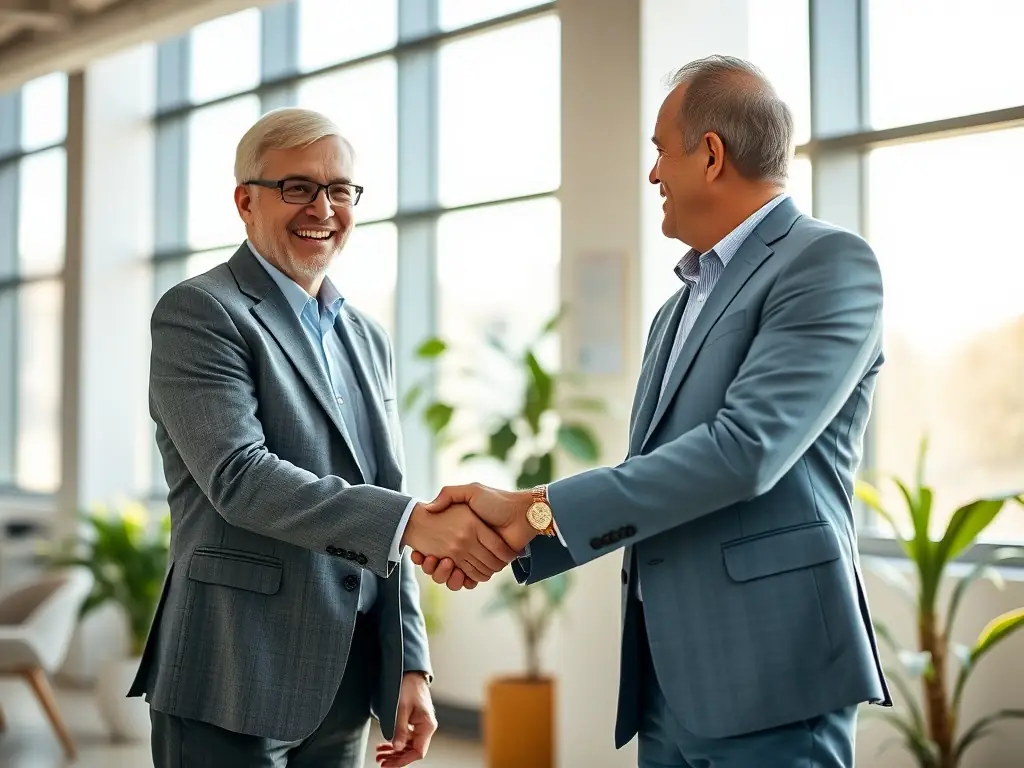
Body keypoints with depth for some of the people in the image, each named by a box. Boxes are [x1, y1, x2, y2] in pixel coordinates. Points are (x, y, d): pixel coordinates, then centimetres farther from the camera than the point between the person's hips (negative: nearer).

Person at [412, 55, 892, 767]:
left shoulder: (829, 263, -8)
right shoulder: (680, 309, 19)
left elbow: (746, 448, -19)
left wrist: (536, 507, -16)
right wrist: (516, 537, 2)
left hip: (768, 676, -8)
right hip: (666, 681, 8)